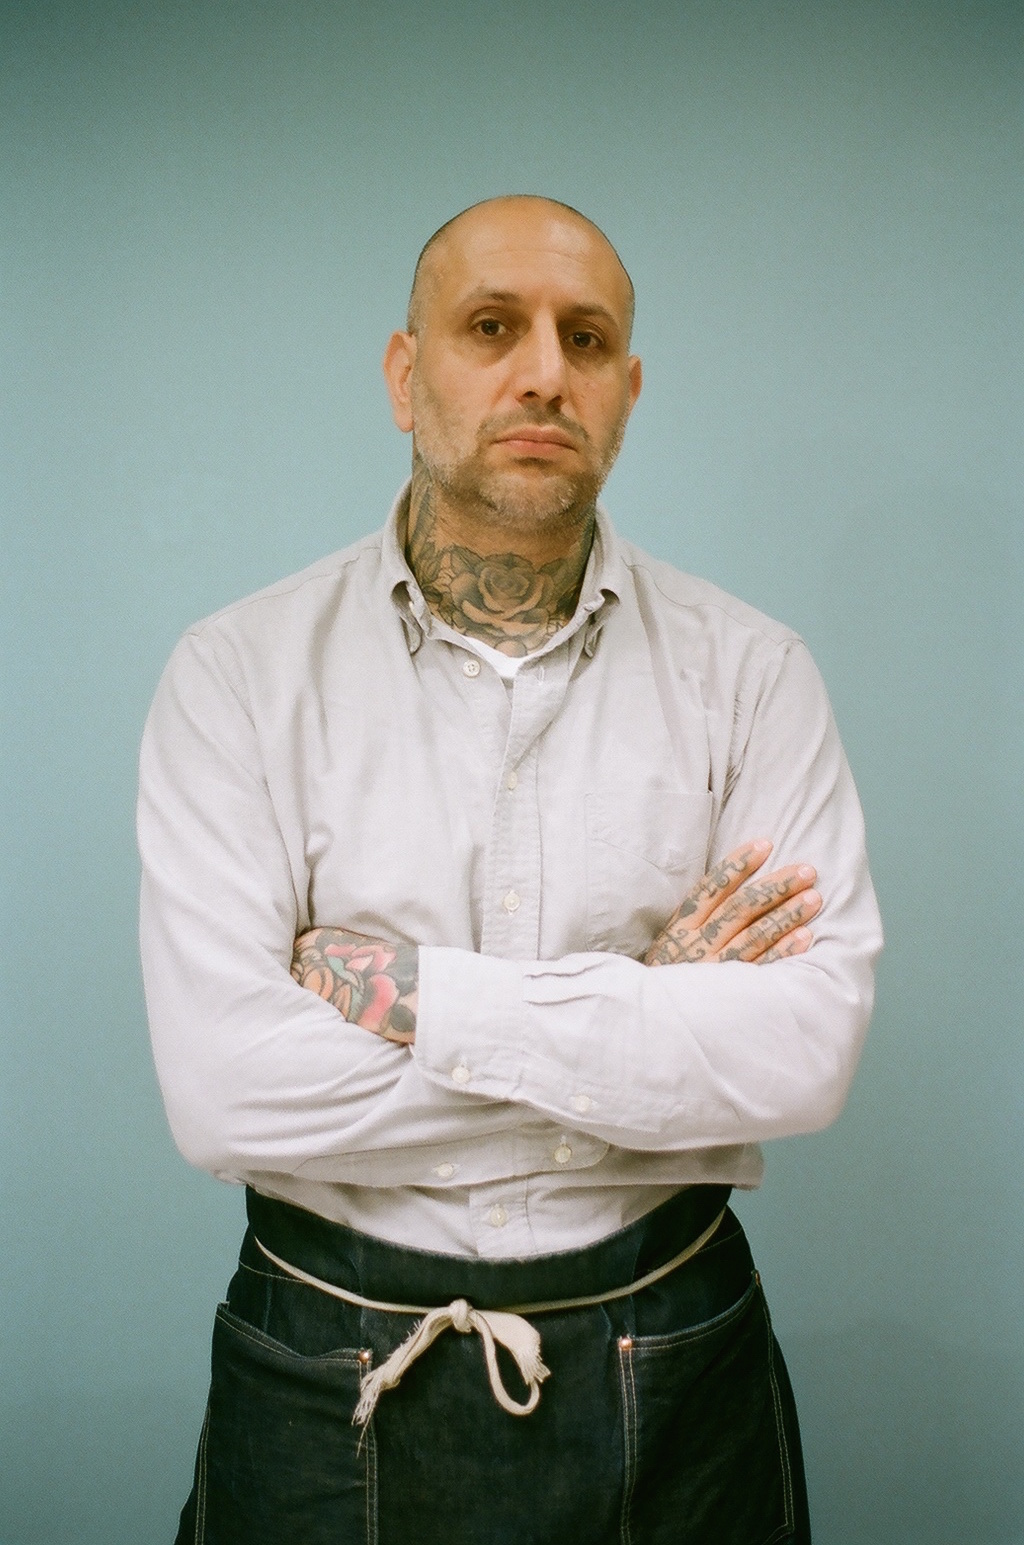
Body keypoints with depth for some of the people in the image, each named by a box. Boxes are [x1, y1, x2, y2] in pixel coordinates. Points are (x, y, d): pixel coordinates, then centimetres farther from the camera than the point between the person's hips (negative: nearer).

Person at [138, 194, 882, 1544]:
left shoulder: (747, 671, -6)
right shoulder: (241, 674, -9)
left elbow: (812, 1046, -17)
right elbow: (222, 1090, -19)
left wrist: (420, 995, -21)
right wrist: (656, 1026, -17)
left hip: (668, 1369, 1)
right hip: (330, 1381, 0)